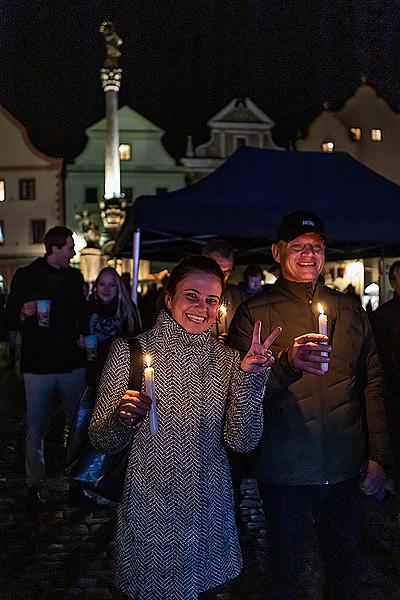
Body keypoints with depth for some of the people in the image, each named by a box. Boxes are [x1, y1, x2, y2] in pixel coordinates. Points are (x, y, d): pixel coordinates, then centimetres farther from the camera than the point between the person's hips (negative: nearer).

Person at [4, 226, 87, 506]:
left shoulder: (75, 277, 11)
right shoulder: (26, 276, 1)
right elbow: (10, 321, 2)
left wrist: (83, 337, 3)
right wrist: (23, 314, -19)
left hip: (72, 363, 3)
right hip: (38, 365, -3)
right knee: (36, 427, 2)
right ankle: (35, 483, 15)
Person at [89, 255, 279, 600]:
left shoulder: (226, 359, -2)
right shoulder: (131, 350, -10)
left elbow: (241, 442, -9)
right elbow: (101, 441, -6)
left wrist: (248, 378, -20)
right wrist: (122, 419, -27)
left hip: (208, 505, 3)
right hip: (149, 506, -3)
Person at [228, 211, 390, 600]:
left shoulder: (350, 310, 7)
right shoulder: (254, 312, -3)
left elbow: (372, 384, 9)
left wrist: (377, 455, 5)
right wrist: (287, 361, -30)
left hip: (346, 470, 3)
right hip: (284, 470, -2)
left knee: (345, 565, 17)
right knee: (286, 567, 15)